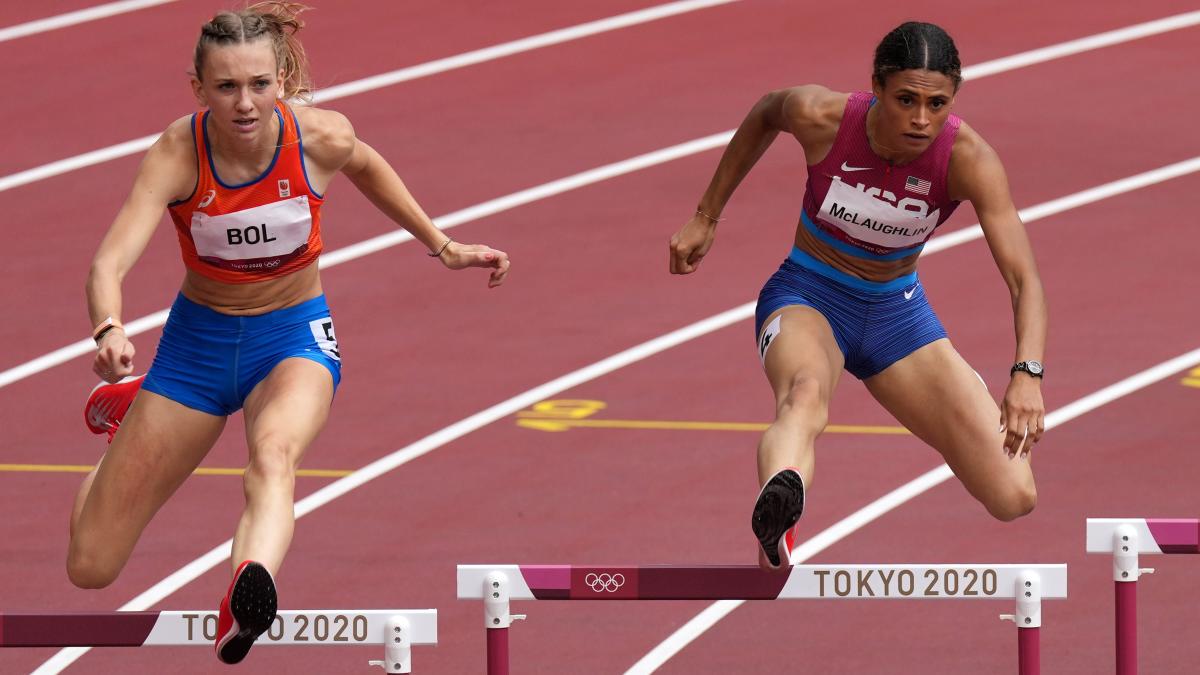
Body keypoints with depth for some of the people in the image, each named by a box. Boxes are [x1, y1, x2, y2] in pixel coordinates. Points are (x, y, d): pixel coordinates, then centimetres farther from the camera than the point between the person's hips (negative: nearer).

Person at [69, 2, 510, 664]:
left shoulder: (321, 138, -18)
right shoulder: (177, 154, -24)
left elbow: (366, 167, 8)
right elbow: (111, 260, -37)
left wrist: (442, 247, 17)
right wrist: (109, 332, -58)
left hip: (294, 337, -1)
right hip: (198, 340, 1)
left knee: (275, 452, -39)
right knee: (90, 568, 7)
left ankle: (248, 598, -69)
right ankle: (125, 412, 40)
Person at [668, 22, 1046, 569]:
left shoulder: (967, 158, -23)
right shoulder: (821, 117, -22)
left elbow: (1023, 278, -29)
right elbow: (765, 115, 3)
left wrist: (1027, 374, -46)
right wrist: (705, 219, 9)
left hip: (897, 312, 3)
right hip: (807, 297, -3)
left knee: (1013, 499, -6)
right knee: (806, 394, -42)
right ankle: (774, 529, -74)